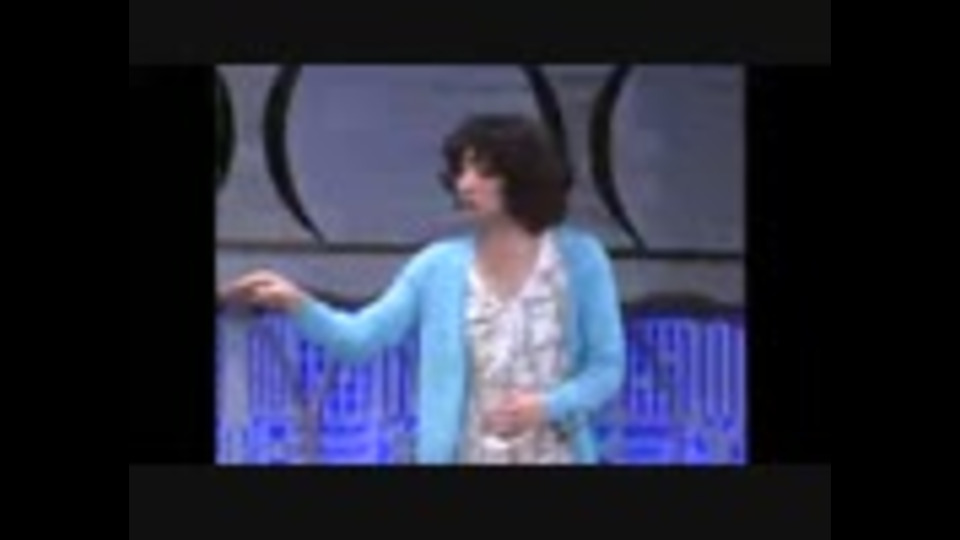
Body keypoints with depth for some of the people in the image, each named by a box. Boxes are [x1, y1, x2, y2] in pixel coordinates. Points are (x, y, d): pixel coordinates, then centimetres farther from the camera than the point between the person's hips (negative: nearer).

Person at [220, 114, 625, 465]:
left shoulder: (579, 258, -3)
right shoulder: (439, 266, 2)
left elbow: (607, 369, 0)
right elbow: (362, 337, -5)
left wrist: (547, 406, -18)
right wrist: (296, 304, -22)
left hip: (553, 458, -1)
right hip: (463, 460, 1)